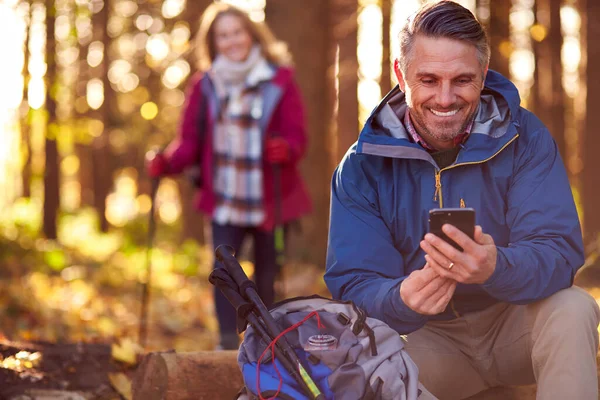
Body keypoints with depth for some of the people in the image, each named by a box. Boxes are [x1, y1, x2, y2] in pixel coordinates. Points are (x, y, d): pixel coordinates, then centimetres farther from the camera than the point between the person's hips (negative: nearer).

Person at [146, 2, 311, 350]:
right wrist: (167, 163, -14)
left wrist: (286, 149, -30)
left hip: (271, 200, -1)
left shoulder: (279, 80, -2)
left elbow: (297, 136, -6)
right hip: (224, 200, 2)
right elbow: (191, 140, 6)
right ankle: (228, 344, -1)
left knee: (267, 276, 7)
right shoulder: (205, 86, 5)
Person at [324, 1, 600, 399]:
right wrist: (402, 299, -39)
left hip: (517, 325, 0)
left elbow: (561, 251, -20)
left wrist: (495, 268, -44)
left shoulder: (522, 137, -11)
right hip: (431, 339, 0)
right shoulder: (363, 166, -9)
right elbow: (354, 284, -14)